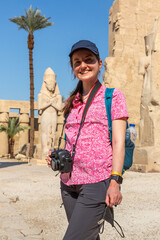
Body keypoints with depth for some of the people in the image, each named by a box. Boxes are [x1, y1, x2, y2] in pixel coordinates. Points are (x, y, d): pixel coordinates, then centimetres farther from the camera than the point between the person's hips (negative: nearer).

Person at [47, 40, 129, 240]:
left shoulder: (113, 96, 0)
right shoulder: (72, 103, 16)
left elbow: (118, 142, -6)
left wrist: (115, 181, -15)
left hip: (97, 181, -6)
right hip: (68, 183, 6)